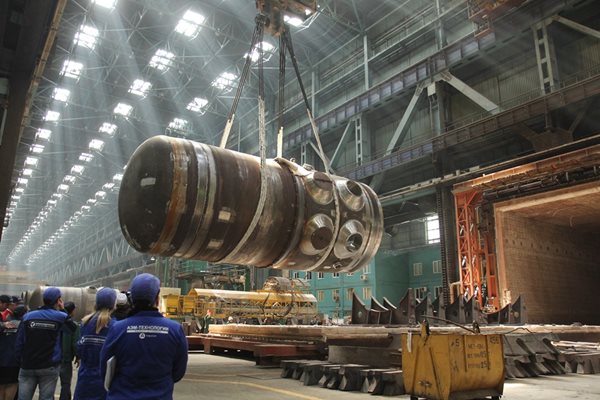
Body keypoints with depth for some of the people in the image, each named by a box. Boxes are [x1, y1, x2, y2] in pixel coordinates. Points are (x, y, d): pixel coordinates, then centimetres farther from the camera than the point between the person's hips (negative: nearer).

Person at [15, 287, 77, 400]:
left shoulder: (27, 316, 0)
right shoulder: (61, 317, -5)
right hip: (50, 367, -2)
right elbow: (74, 329, 11)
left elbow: (18, 343, 0)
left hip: (28, 366, 2)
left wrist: (22, 360, 13)